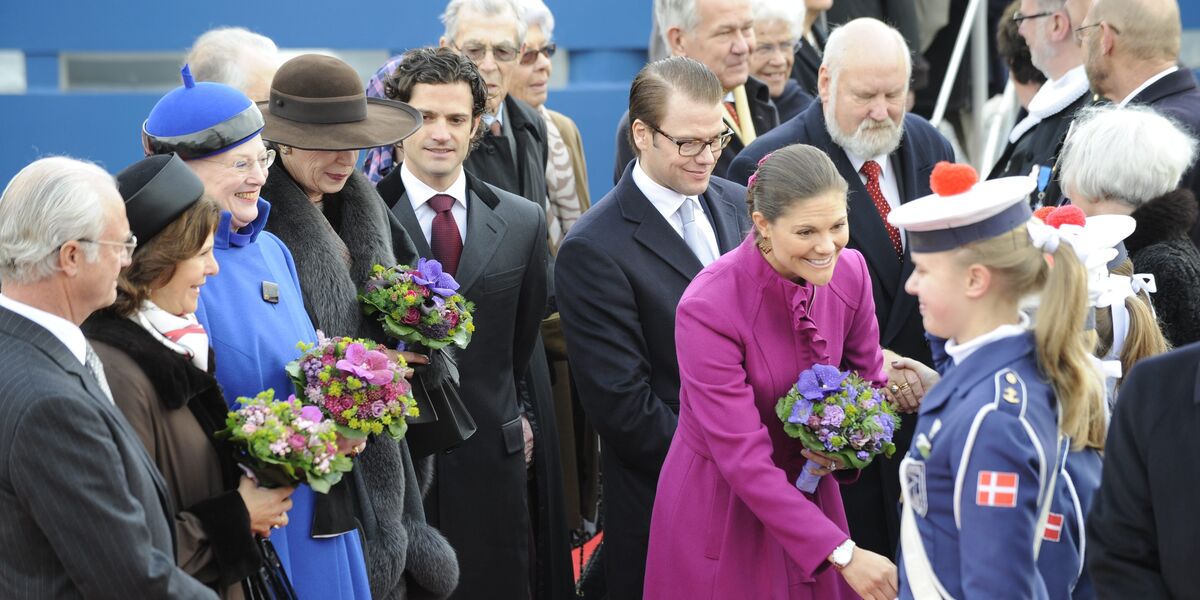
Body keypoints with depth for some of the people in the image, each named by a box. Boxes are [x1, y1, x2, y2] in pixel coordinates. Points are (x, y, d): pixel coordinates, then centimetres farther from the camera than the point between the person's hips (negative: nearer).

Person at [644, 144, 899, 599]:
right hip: (721, 514, -5)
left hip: (811, 498, 5)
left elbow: (870, 384, 7)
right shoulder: (708, 308, -26)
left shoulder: (850, 271, -10)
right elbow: (743, 459, -27)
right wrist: (843, 553, -30)